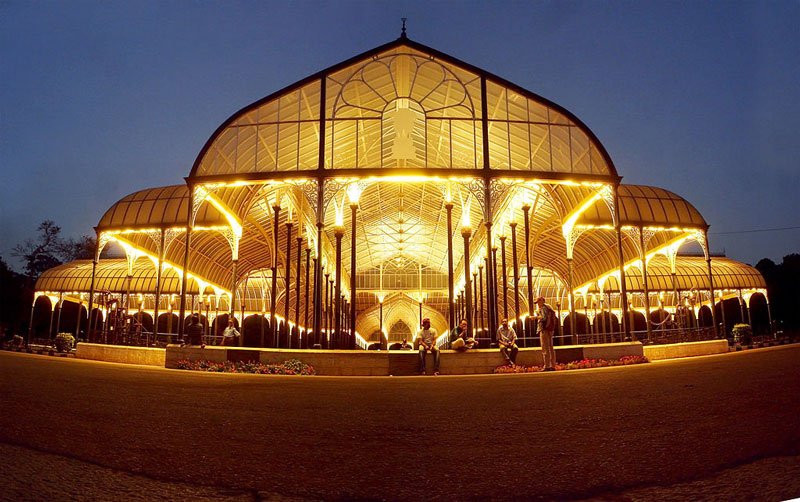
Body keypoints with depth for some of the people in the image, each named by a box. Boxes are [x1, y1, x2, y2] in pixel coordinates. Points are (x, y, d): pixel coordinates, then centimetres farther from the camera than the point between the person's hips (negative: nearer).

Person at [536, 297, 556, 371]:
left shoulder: (543, 308, -8)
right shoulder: (549, 308, 20)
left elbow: (544, 317, -22)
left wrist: (536, 317, -9)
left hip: (544, 329, -10)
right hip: (550, 330, 10)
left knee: (545, 348, -10)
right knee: (550, 348, 11)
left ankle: (547, 366, -12)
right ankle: (552, 366, 14)